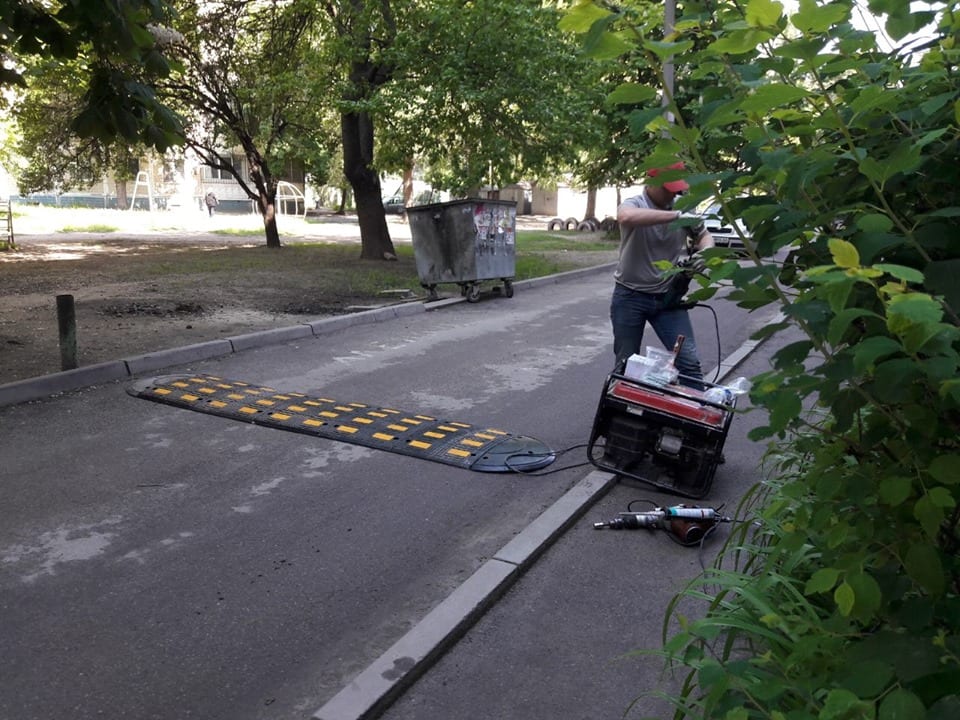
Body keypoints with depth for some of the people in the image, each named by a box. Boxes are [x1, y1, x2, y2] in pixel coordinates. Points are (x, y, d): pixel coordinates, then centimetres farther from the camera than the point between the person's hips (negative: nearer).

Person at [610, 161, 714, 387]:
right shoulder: (633, 204, -12)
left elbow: (705, 236, 16)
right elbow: (627, 217, -38)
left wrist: (704, 253, -9)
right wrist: (676, 216, -39)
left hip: (667, 297, 3)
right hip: (630, 297, -3)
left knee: (689, 361, -3)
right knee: (626, 364, 9)